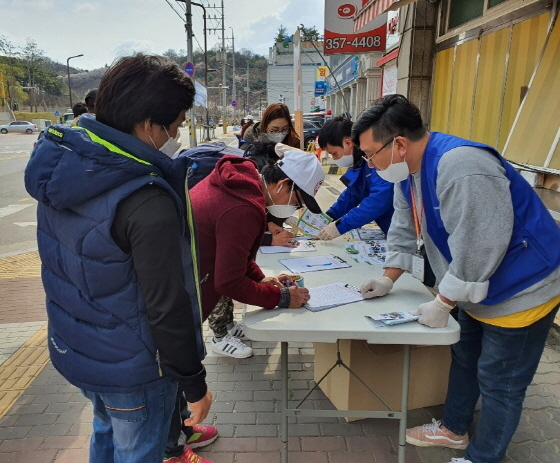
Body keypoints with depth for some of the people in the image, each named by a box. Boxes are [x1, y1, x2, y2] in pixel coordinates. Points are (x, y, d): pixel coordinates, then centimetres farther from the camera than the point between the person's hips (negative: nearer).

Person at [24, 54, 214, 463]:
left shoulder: (61, 157, -8)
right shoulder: (149, 204, -33)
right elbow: (167, 308, -26)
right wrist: (195, 383, -12)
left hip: (71, 348, 8)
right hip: (129, 369, -7)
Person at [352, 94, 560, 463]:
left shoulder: (462, 169, -34)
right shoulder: (409, 171, -2)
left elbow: (477, 250, -32)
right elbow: (405, 229, 8)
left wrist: (442, 303, -22)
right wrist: (388, 279, 5)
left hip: (521, 292, -9)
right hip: (478, 289, 9)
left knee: (499, 384, 7)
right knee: (464, 360, 23)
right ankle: (454, 429, 45)